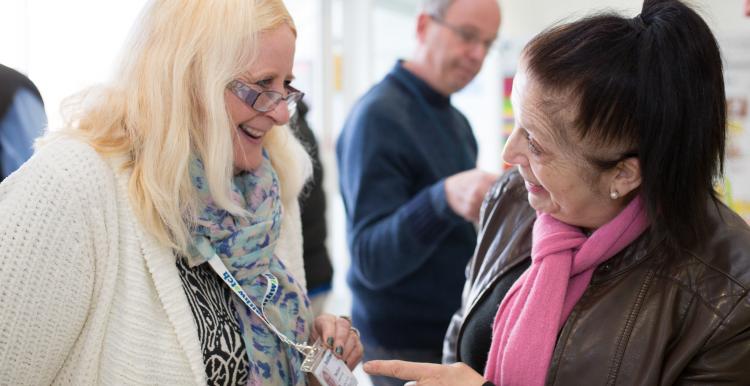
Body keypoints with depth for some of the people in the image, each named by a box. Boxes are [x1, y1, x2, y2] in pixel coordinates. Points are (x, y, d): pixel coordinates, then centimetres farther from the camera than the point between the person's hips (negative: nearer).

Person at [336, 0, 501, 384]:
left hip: (459, 334, 8)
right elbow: (372, 260, -24)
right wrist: (443, 200, -39)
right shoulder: (377, 116, -17)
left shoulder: (458, 121, 8)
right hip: (406, 347, -8)